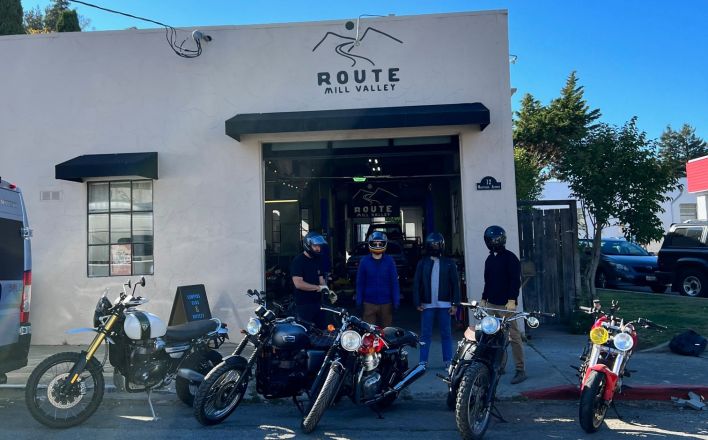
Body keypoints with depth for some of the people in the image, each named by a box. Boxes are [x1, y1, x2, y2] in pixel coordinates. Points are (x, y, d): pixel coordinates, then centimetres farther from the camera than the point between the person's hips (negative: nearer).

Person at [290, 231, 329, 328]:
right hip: (304, 305, -7)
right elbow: (298, 283, -21)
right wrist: (318, 288, -19)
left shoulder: (317, 260, 12)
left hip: (318, 302, 7)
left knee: (321, 329, 11)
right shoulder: (298, 261, -12)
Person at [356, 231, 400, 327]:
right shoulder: (364, 261, 0)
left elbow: (394, 282, -1)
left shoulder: (389, 261, -1)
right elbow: (360, 282, 4)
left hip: (386, 303, 0)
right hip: (369, 302, 0)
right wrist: (359, 300, 0)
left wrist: (396, 300, -5)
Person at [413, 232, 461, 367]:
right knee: (425, 334, 5)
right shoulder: (422, 263, 4)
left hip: (444, 304, 0)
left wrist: (455, 304, -3)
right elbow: (416, 283, 2)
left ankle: (448, 361, 17)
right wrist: (417, 303, -4)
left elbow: (455, 284, 1)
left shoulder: (449, 263, 2)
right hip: (427, 305, 0)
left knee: (446, 334, 8)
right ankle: (423, 361, 12)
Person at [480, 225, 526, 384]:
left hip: (506, 305, -7)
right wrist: (484, 299, 18)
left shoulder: (510, 257, -5)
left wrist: (512, 300, -18)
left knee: (514, 336, -6)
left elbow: (515, 280, -11)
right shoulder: (490, 259, 18)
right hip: (491, 304, 7)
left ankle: (521, 370, -1)